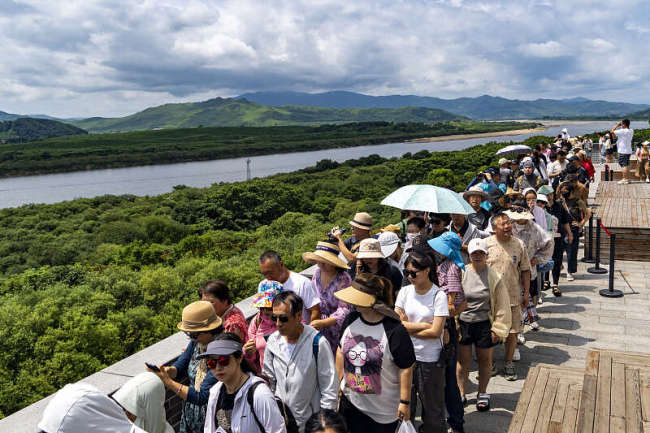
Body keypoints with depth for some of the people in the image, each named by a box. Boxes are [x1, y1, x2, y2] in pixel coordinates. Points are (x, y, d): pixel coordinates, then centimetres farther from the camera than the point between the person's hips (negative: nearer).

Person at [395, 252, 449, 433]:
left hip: (430, 358, -3)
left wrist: (408, 328, -8)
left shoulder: (438, 295, -9)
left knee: (432, 406, 8)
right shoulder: (405, 291, 2)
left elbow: (435, 331, -15)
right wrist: (424, 325, -11)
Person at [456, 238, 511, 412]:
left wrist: (498, 329, -3)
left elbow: (502, 306, -1)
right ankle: (461, 394, 28)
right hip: (462, 324, 1)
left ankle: (482, 393, 35)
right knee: (463, 361, 10)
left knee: (485, 361, 14)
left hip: (484, 325, 0)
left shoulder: (494, 277, -6)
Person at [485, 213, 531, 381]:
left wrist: (526, 293, 6)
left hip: (513, 297, 1)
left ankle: (509, 363, 25)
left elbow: (525, 271, 7)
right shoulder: (486, 244, -5)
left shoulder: (519, 245, 0)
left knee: (512, 332, 7)